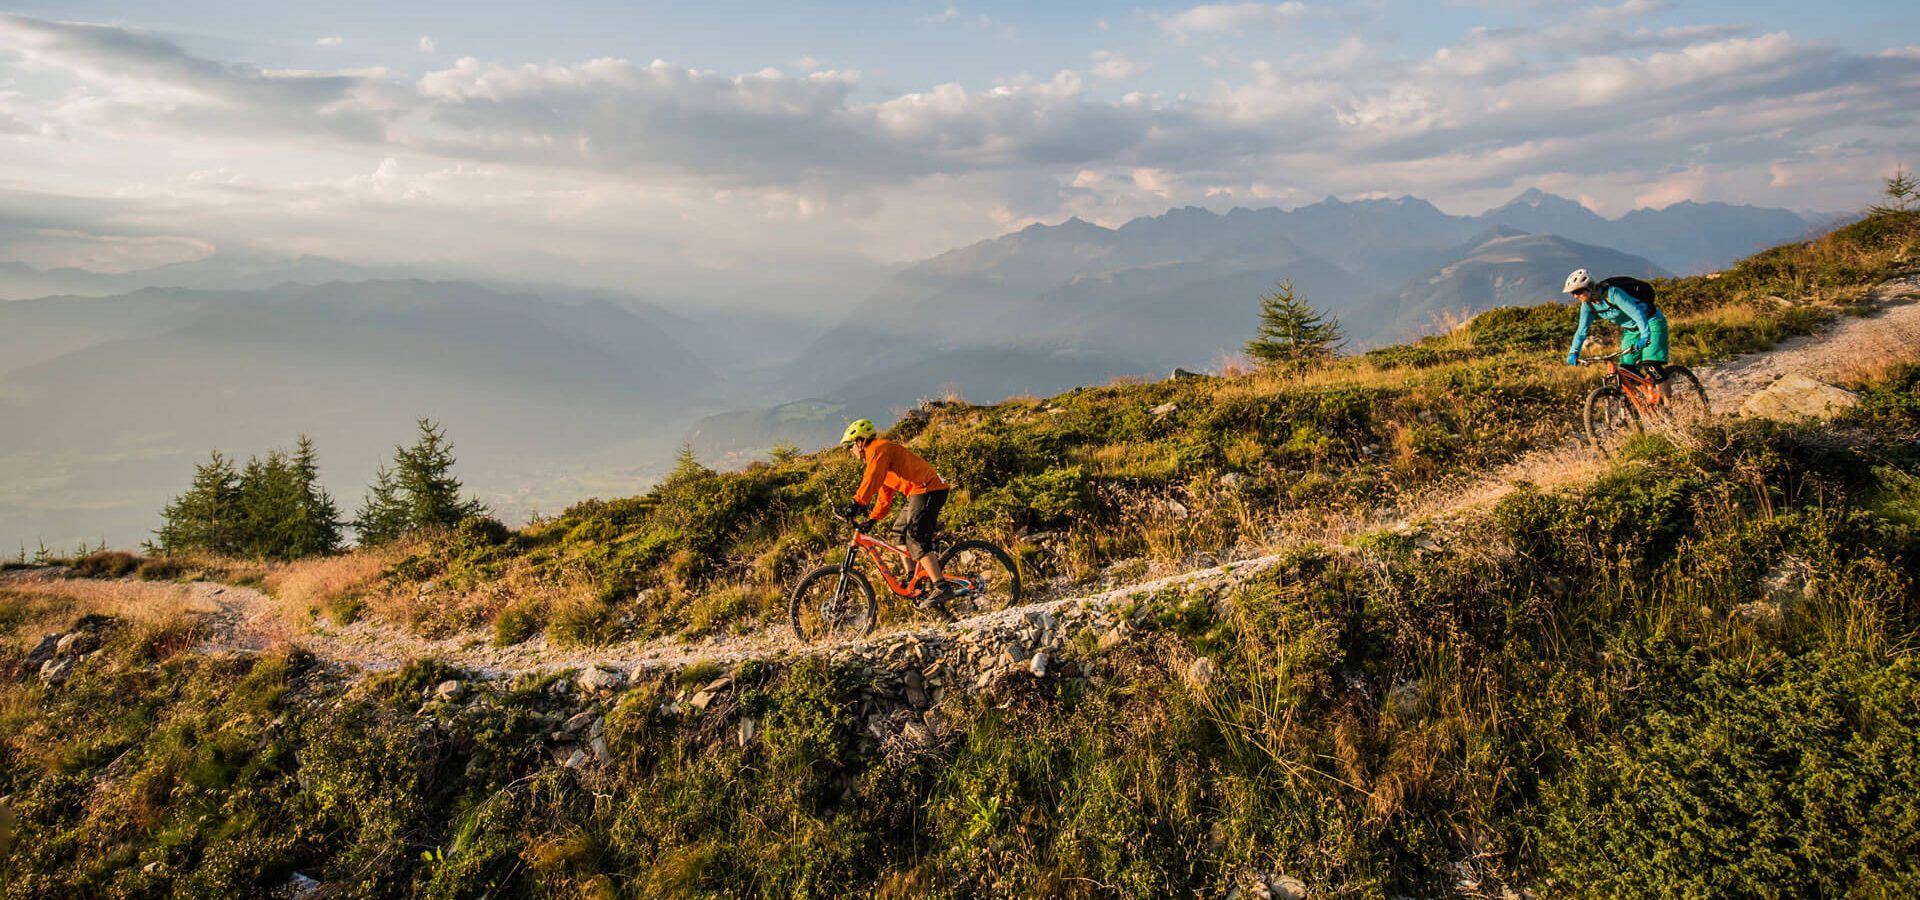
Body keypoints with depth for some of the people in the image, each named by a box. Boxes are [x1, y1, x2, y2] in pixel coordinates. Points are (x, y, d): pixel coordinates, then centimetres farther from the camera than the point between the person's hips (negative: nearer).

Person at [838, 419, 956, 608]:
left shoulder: (879, 448, -5)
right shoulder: (877, 453, 26)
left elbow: (873, 478, -24)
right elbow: (886, 493, 28)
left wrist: (858, 502, -32)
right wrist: (873, 519, 23)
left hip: (928, 490, -11)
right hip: (920, 492, 11)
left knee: (916, 538, -17)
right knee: (900, 531, 16)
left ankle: (942, 587, -22)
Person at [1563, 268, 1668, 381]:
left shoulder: (1612, 294, -30)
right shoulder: (1588, 305, -8)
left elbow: (1637, 313, -35)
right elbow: (1582, 330, -4)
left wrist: (1645, 336, -47)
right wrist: (1573, 353, -15)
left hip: (1650, 322, -7)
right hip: (1631, 329, 7)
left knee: (1652, 368, -21)